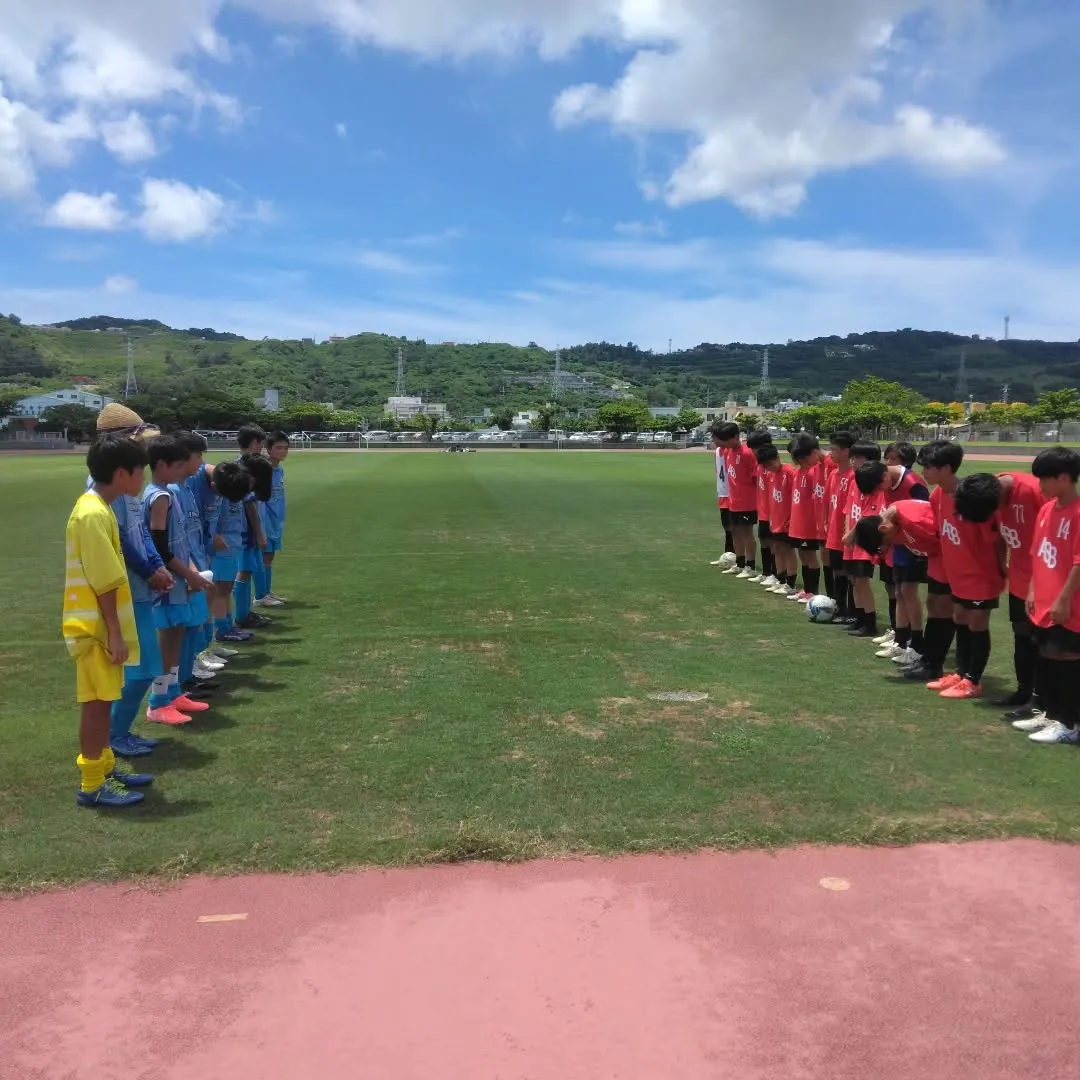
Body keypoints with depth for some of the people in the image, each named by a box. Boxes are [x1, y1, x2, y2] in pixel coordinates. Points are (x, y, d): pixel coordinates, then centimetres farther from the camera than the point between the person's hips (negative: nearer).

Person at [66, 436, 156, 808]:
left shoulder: (99, 508, 10)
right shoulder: (94, 514, -20)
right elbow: (103, 582, -21)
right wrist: (115, 633, -19)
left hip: (104, 625, 9)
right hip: (96, 627, -9)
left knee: (104, 699, 17)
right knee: (96, 701, 0)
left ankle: (106, 767, 29)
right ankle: (92, 784, 9)